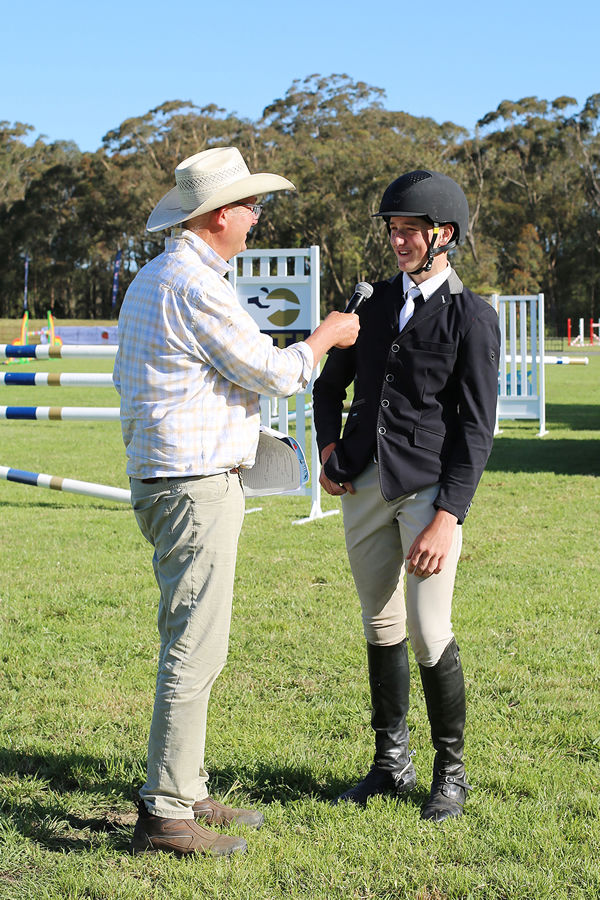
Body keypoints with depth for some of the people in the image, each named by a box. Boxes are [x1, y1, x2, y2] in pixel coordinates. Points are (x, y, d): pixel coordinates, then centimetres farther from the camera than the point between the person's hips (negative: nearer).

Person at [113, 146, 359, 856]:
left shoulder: (149, 279, 15)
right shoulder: (198, 287, -17)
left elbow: (130, 379, 23)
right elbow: (272, 373, -12)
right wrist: (325, 338, 6)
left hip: (159, 479, 11)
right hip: (198, 487, -11)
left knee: (190, 645, 14)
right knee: (194, 650, -8)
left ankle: (186, 794, 21)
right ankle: (164, 815, -6)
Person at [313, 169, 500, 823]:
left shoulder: (472, 317, -4)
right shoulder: (374, 302, 13)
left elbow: (476, 427, -9)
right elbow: (330, 382, 25)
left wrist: (448, 517, -17)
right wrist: (329, 449, 7)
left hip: (430, 487, -5)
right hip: (365, 485, 5)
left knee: (429, 633, -9)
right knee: (382, 628, 10)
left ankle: (451, 771, 8)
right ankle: (392, 763, 22)